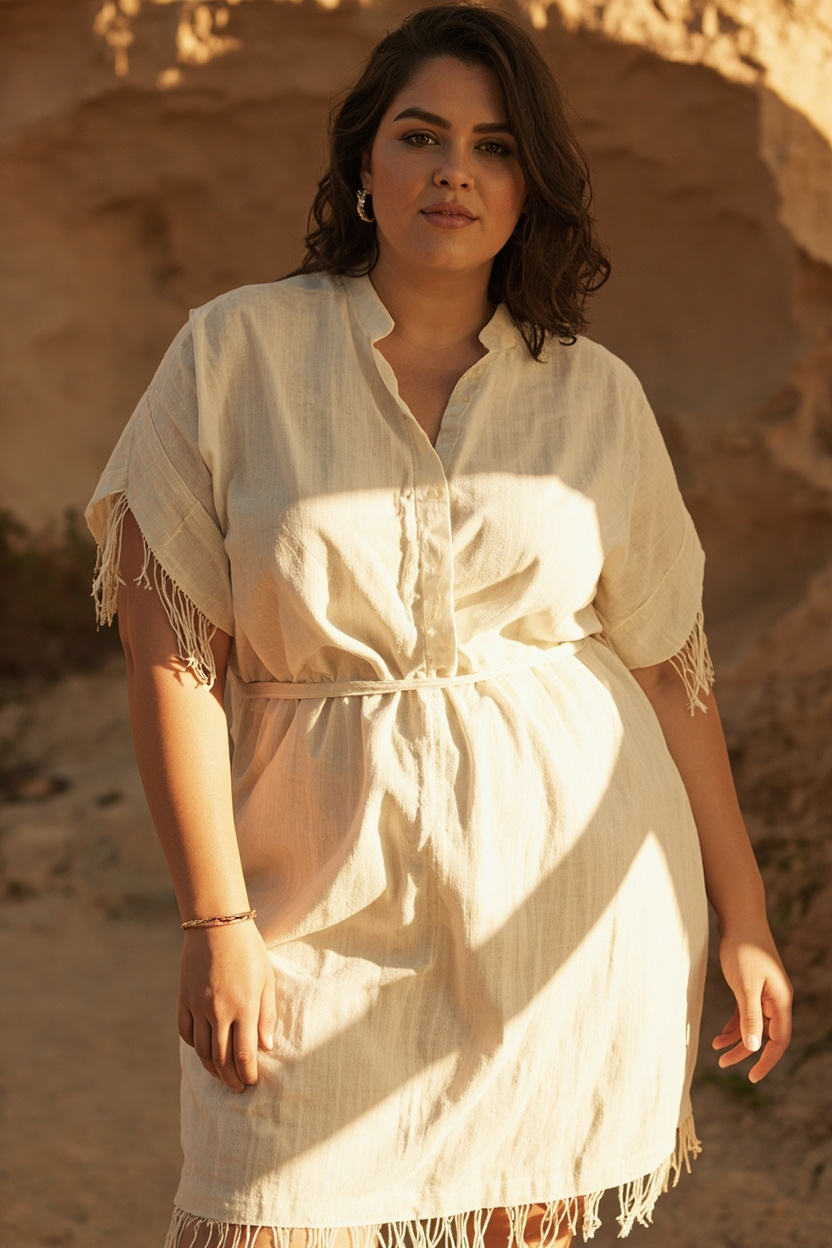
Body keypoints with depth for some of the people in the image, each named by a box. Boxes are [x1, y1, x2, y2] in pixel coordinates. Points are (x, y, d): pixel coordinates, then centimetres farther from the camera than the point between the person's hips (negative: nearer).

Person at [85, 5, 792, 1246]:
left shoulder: (596, 396, 4)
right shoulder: (236, 353, -2)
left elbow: (670, 665, 8)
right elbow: (173, 654, -5)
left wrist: (743, 916, 7)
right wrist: (217, 921, -10)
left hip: (568, 879, 2)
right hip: (333, 896, -1)